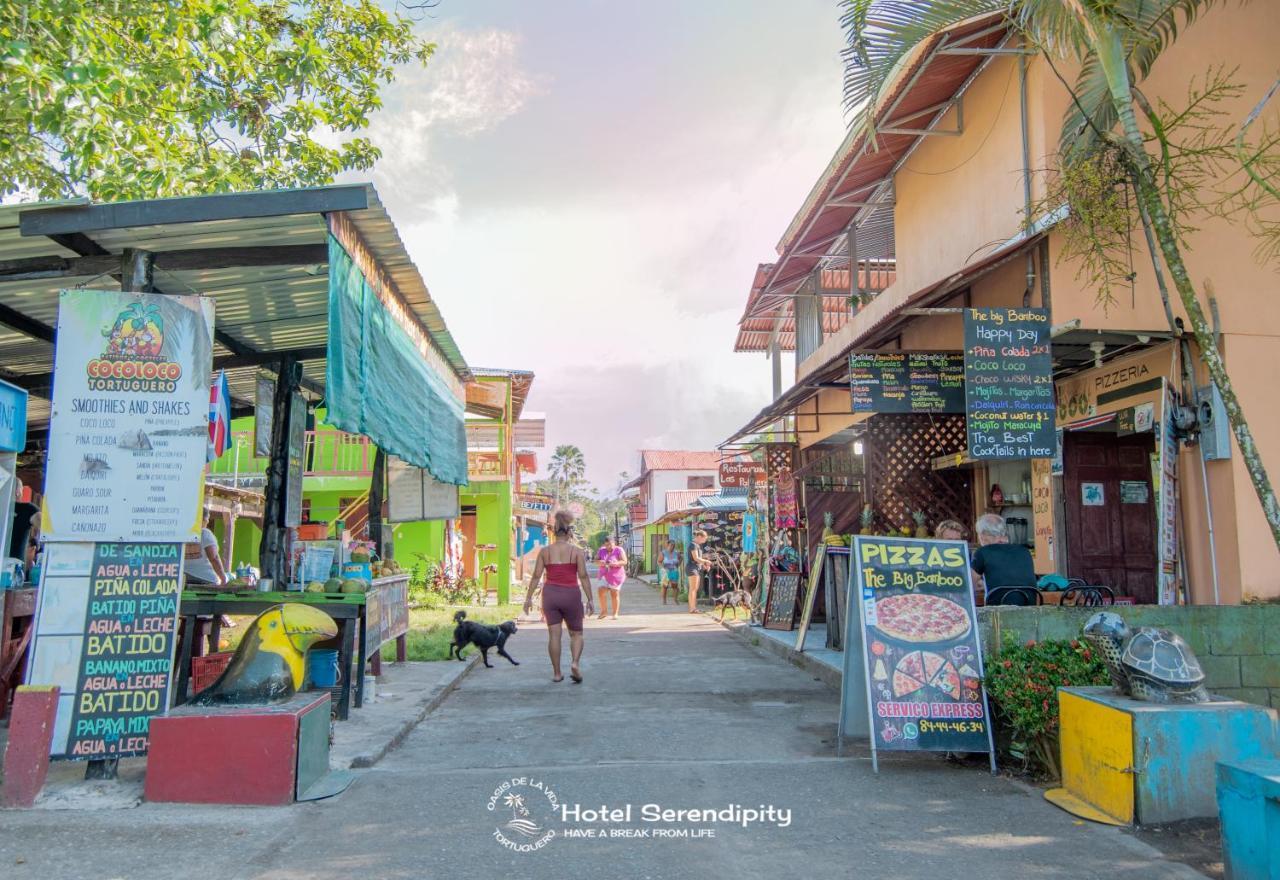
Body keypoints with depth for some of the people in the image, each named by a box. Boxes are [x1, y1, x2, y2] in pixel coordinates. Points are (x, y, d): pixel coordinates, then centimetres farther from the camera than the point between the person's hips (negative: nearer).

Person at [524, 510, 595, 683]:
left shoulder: (544, 551, 1)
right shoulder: (577, 551, -4)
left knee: (554, 635, 8)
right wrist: (590, 600, -3)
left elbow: (536, 576, 0)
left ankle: (556, 673, 11)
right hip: (571, 595, -2)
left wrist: (528, 598, 6)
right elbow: (583, 576, -7)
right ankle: (575, 663, -11)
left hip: (550, 594, 2)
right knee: (576, 633, 12)